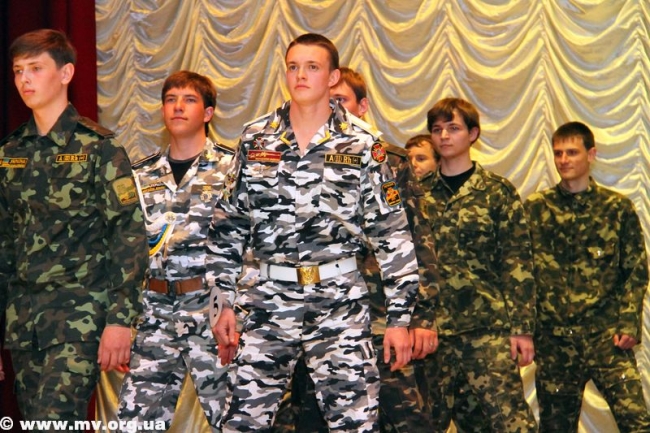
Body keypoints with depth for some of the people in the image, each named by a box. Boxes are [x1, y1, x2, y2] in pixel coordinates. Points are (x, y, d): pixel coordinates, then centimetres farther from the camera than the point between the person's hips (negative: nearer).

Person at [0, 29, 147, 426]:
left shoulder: (98, 147, -5)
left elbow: (130, 235, -9)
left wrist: (121, 318, -15)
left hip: (80, 309, -6)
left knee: (56, 419, -15)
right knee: (33, 419, 9)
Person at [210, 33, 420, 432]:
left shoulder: (363, 145, 0)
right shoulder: (255, 140, 7)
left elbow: (393, 234, 0)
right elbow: (229, 227, 11)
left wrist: (400, 316, -4)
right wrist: (225, 302, 7)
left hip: (342, 303, -1)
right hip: (268, 301, 2)